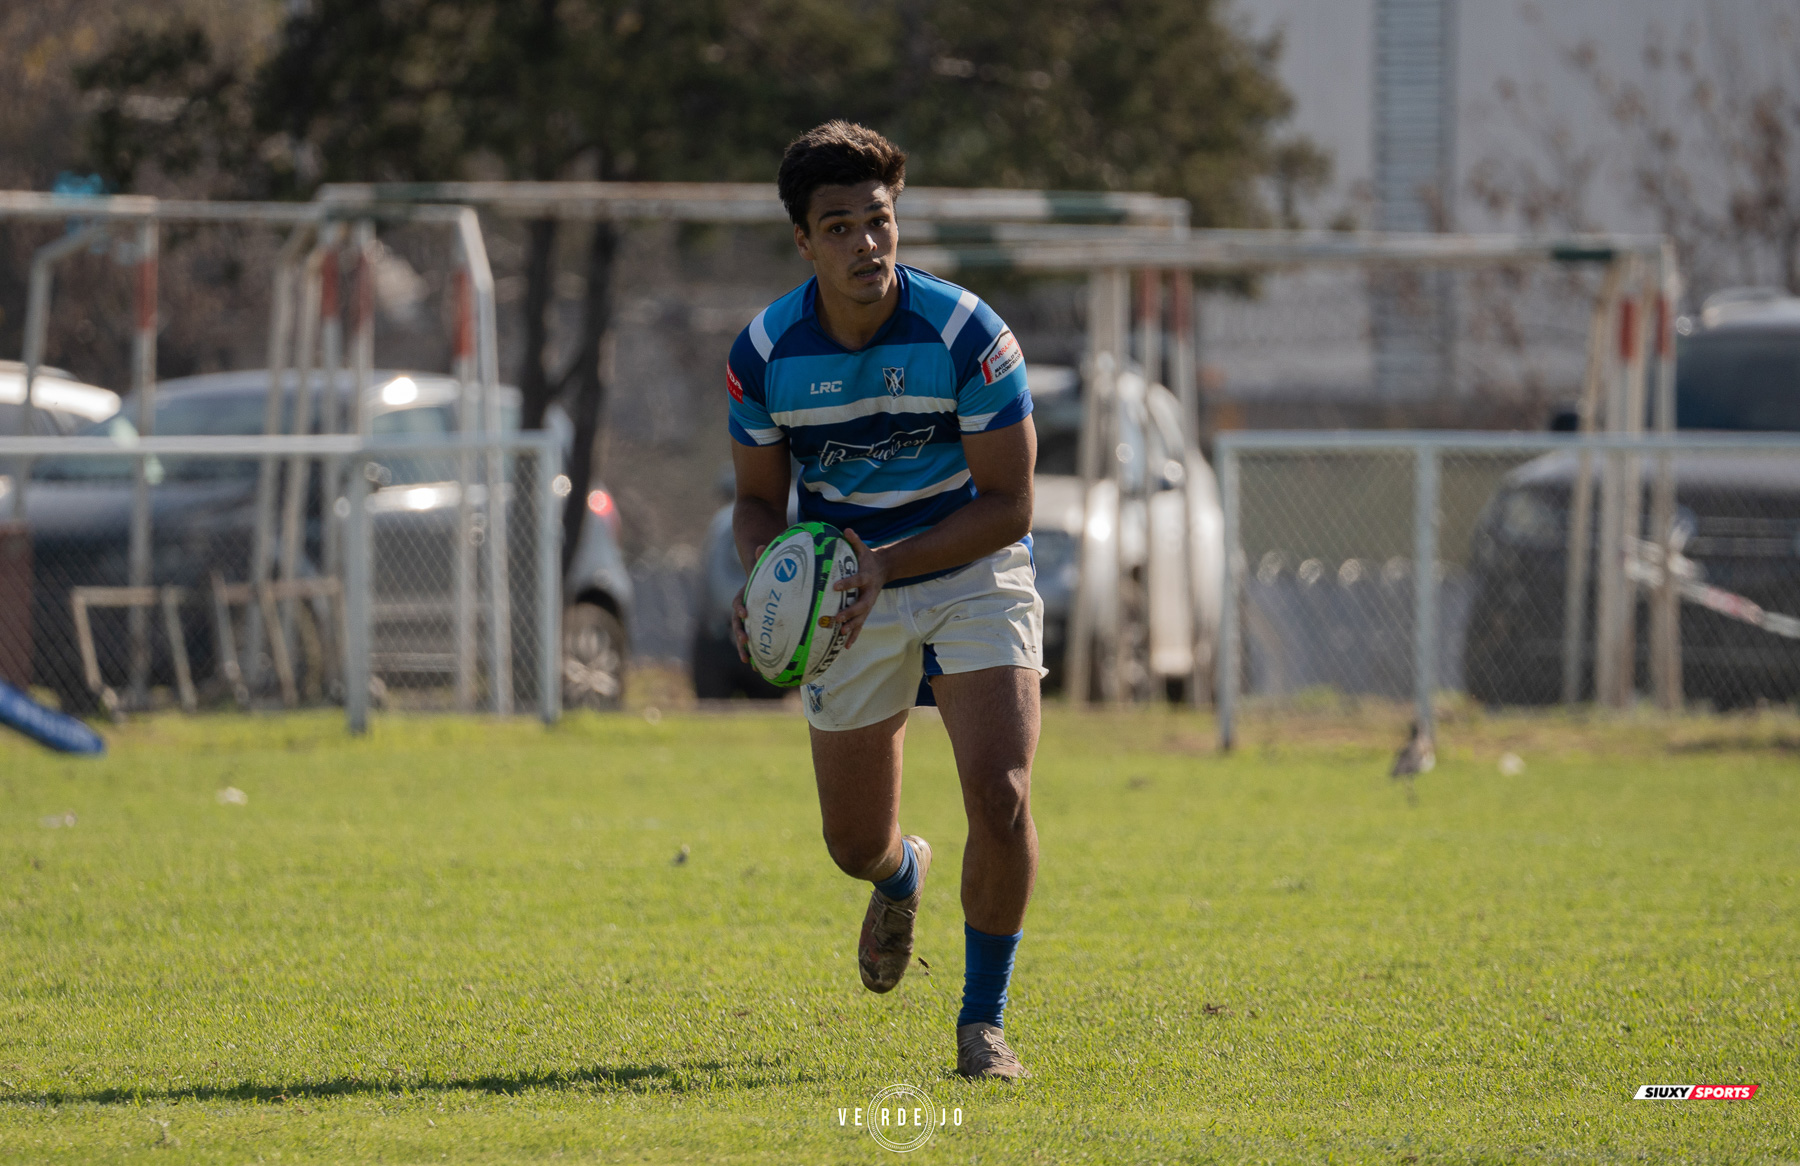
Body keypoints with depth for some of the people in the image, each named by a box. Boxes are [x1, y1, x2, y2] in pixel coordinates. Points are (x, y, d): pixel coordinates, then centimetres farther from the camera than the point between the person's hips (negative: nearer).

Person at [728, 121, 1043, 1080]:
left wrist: (886, 565, -28)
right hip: (850, 602, 3)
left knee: (999, 799, -22)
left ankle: (984, 1019, -2)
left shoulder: (967, 334, -21)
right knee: (854, 842, 8)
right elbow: (758, 497, 2)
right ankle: (902, 872, 49)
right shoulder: (765, 353, -12)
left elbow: (1008, 505, -17)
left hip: (971, 572, -3)